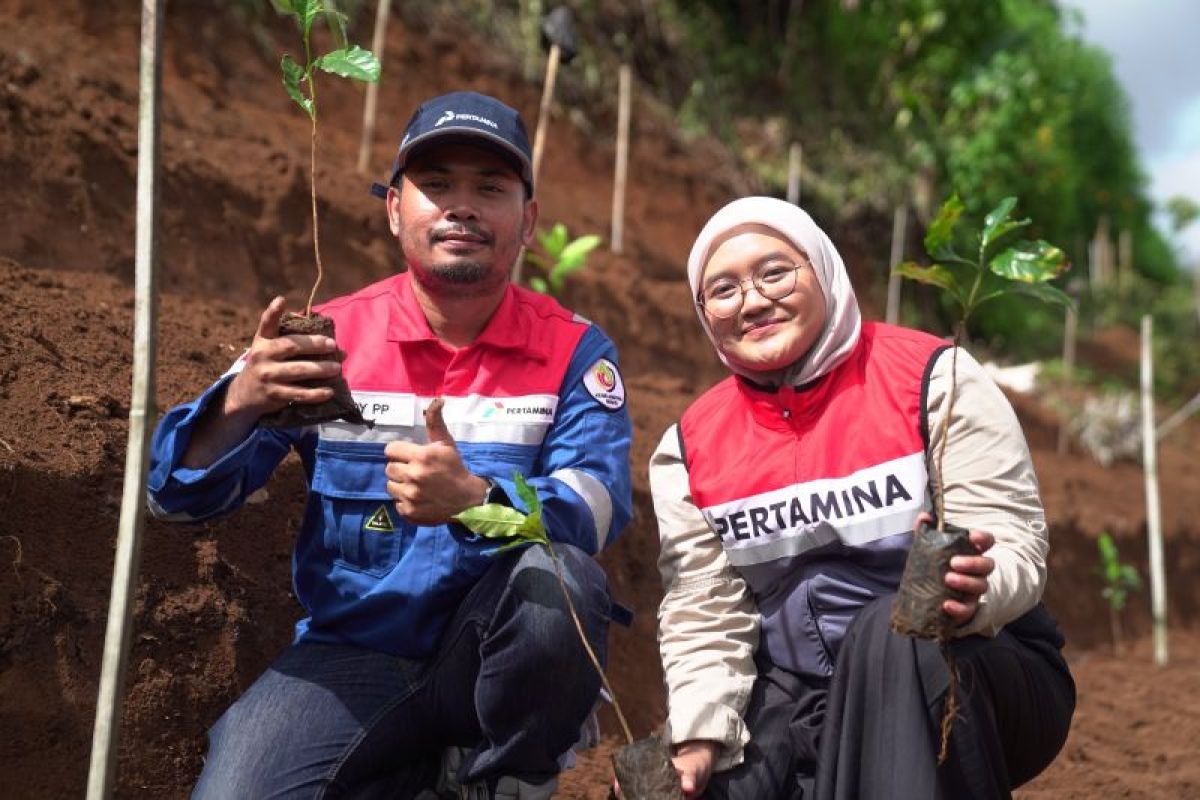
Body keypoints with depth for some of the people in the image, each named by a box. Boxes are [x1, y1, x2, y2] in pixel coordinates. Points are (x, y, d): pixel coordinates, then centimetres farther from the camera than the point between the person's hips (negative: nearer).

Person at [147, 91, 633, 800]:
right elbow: (181, 496, -4)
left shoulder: (573, 351, -3)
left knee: (557, 575, -30)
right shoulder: (329, 338, -1)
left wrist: (475, 500, -37)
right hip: (350, 653, 1)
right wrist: (241, 402, -26)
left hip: (499, 658, 0)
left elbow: (600, 507, -16)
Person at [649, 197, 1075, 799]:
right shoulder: (690, 447, 2)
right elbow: (703, 613, 1)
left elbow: (1012, 546, -15)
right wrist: (701, 736, -15)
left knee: (890, 631, -35)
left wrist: (966, 590, -38)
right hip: (800, 703, 4)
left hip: (985, 682, -3)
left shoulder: (933, 378, -10)